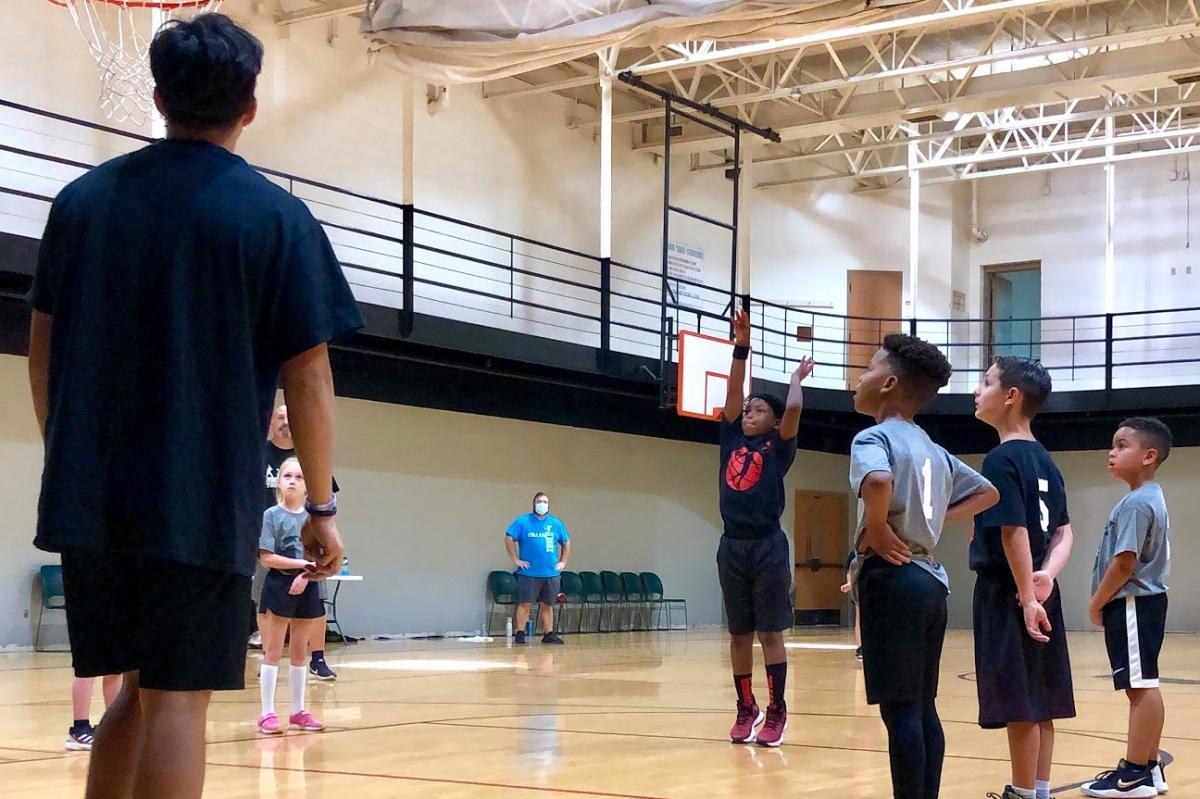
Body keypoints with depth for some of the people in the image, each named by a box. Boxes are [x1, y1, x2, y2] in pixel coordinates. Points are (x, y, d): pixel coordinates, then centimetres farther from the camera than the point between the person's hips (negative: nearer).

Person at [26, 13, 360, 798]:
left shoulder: (81, 199, 8)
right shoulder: (276, 216, -5)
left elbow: (43, 351, 12)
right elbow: (308, 380, -7)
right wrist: (323, 506, 1)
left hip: (91, 497, 5)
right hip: (202, 505, -5)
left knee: (136, 689, 17)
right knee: (176, 700, 1)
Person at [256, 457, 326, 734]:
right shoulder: (271, 515, -4)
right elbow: (266, 558, -11)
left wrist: (306, 575, -13)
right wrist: (302, 563, -17)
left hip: (306, 587, 4)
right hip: (278, 585, -4)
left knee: (299, 652, 11)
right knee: (273, 651, -1)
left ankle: (298, 711, 18)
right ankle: (267, 713, 1)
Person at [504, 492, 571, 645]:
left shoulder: (556, 523, 9)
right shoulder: (523, 521, -1)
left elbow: (566, 543, 19)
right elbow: (509, 538, -4)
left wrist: (563, 562, 11)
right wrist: (515, 559, -7)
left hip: (551, 573, 3)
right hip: (529, 573, -3)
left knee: (547, 605, 9)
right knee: (524, 604, -4)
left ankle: (548, 634, 15)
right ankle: (520, 634, 1)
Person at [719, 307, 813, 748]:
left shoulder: (777, 448, 1)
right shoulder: (732, 440, 12)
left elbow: (793, 409, -13)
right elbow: (733, 393, 6)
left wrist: (797, 378, 4)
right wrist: (741, 345, 6)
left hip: (767, 546, -4)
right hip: (732, 546, 4)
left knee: (770, 632, -1)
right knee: (739, 634, 8)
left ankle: (776, 712, 3)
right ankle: (746, 709, 15)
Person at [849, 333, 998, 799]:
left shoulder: (874, 437, -9)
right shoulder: (935, 451, 16)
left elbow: (877, 481, -32)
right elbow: (987, 492, 27)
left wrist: (877, 530, -16)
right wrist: (937, 520, 17)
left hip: (892, 579, -8)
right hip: (930, 579, 8)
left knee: (899, 709, -7)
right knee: (922, 707, 12)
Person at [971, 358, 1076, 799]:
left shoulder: (1002, 459, -14)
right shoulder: (1045, 460, 13)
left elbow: (1014, 532, -20)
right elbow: (1063, 532, 10)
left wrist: (1027, 597, -21)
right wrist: (1047, 576, -4)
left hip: (1008, 593, -9)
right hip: (1038, 593, 9)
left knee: (1018, 704, -1)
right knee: (1039, 703, 13)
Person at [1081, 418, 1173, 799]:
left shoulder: (1136, 503, -17)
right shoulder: (1151, 498, 15)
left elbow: (1124, 563, -22)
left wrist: (1097, 603, -10)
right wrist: (1105, 602, 18)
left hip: (1132, 604, -11)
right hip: (1142, 601, 11)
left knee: (1140, 686, -8)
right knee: (1143, 686, 13)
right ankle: (1148, 768, 19)